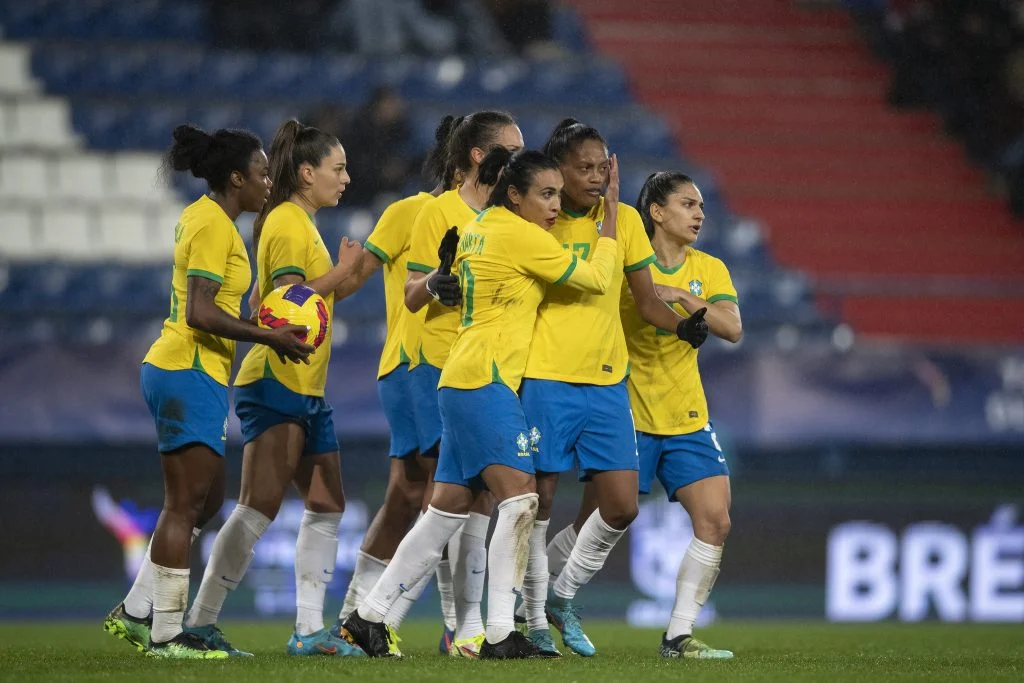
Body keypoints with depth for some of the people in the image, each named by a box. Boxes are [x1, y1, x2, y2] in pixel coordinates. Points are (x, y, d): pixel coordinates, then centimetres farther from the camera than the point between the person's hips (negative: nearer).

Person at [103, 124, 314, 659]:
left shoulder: (201, 216, 16)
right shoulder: (214, 226, -14)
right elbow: (200, 313, -22)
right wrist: (270, 337, -20)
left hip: (191, 373, 10)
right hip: (190, 373, -10)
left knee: (204, 500, 13)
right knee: (185, 503, -7)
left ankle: (135, 612, 16)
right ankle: (165, 634, -5)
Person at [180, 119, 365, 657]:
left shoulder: (300, 224, 18)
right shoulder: (288, 223, -11)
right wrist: (342, 271, -16)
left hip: (307, 391, 10)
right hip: (277, 385, -10)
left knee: (327, 506, 7)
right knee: (260, 507, -11)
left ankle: (309, 628, 7)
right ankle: (200, 621, -7)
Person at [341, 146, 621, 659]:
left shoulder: (479, 229, 16)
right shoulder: (520, 236, -9)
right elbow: (597, 279, -4)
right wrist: (610, 229, 8)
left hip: (461, 383, 10)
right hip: (486, 380, -10)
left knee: (448, 509, 12)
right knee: (519, 501, -15)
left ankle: (369, 616, 16)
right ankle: (500, 634, -20)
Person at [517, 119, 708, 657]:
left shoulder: (624, 220, 7)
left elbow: (646, 300, 9)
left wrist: (681, 326, -8)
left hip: (607, 381, 3)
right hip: (545, 379, -3)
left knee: (621, 506, -2)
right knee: (537, 500, -1)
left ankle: (564, 595, 20)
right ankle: (533, 618, 12)